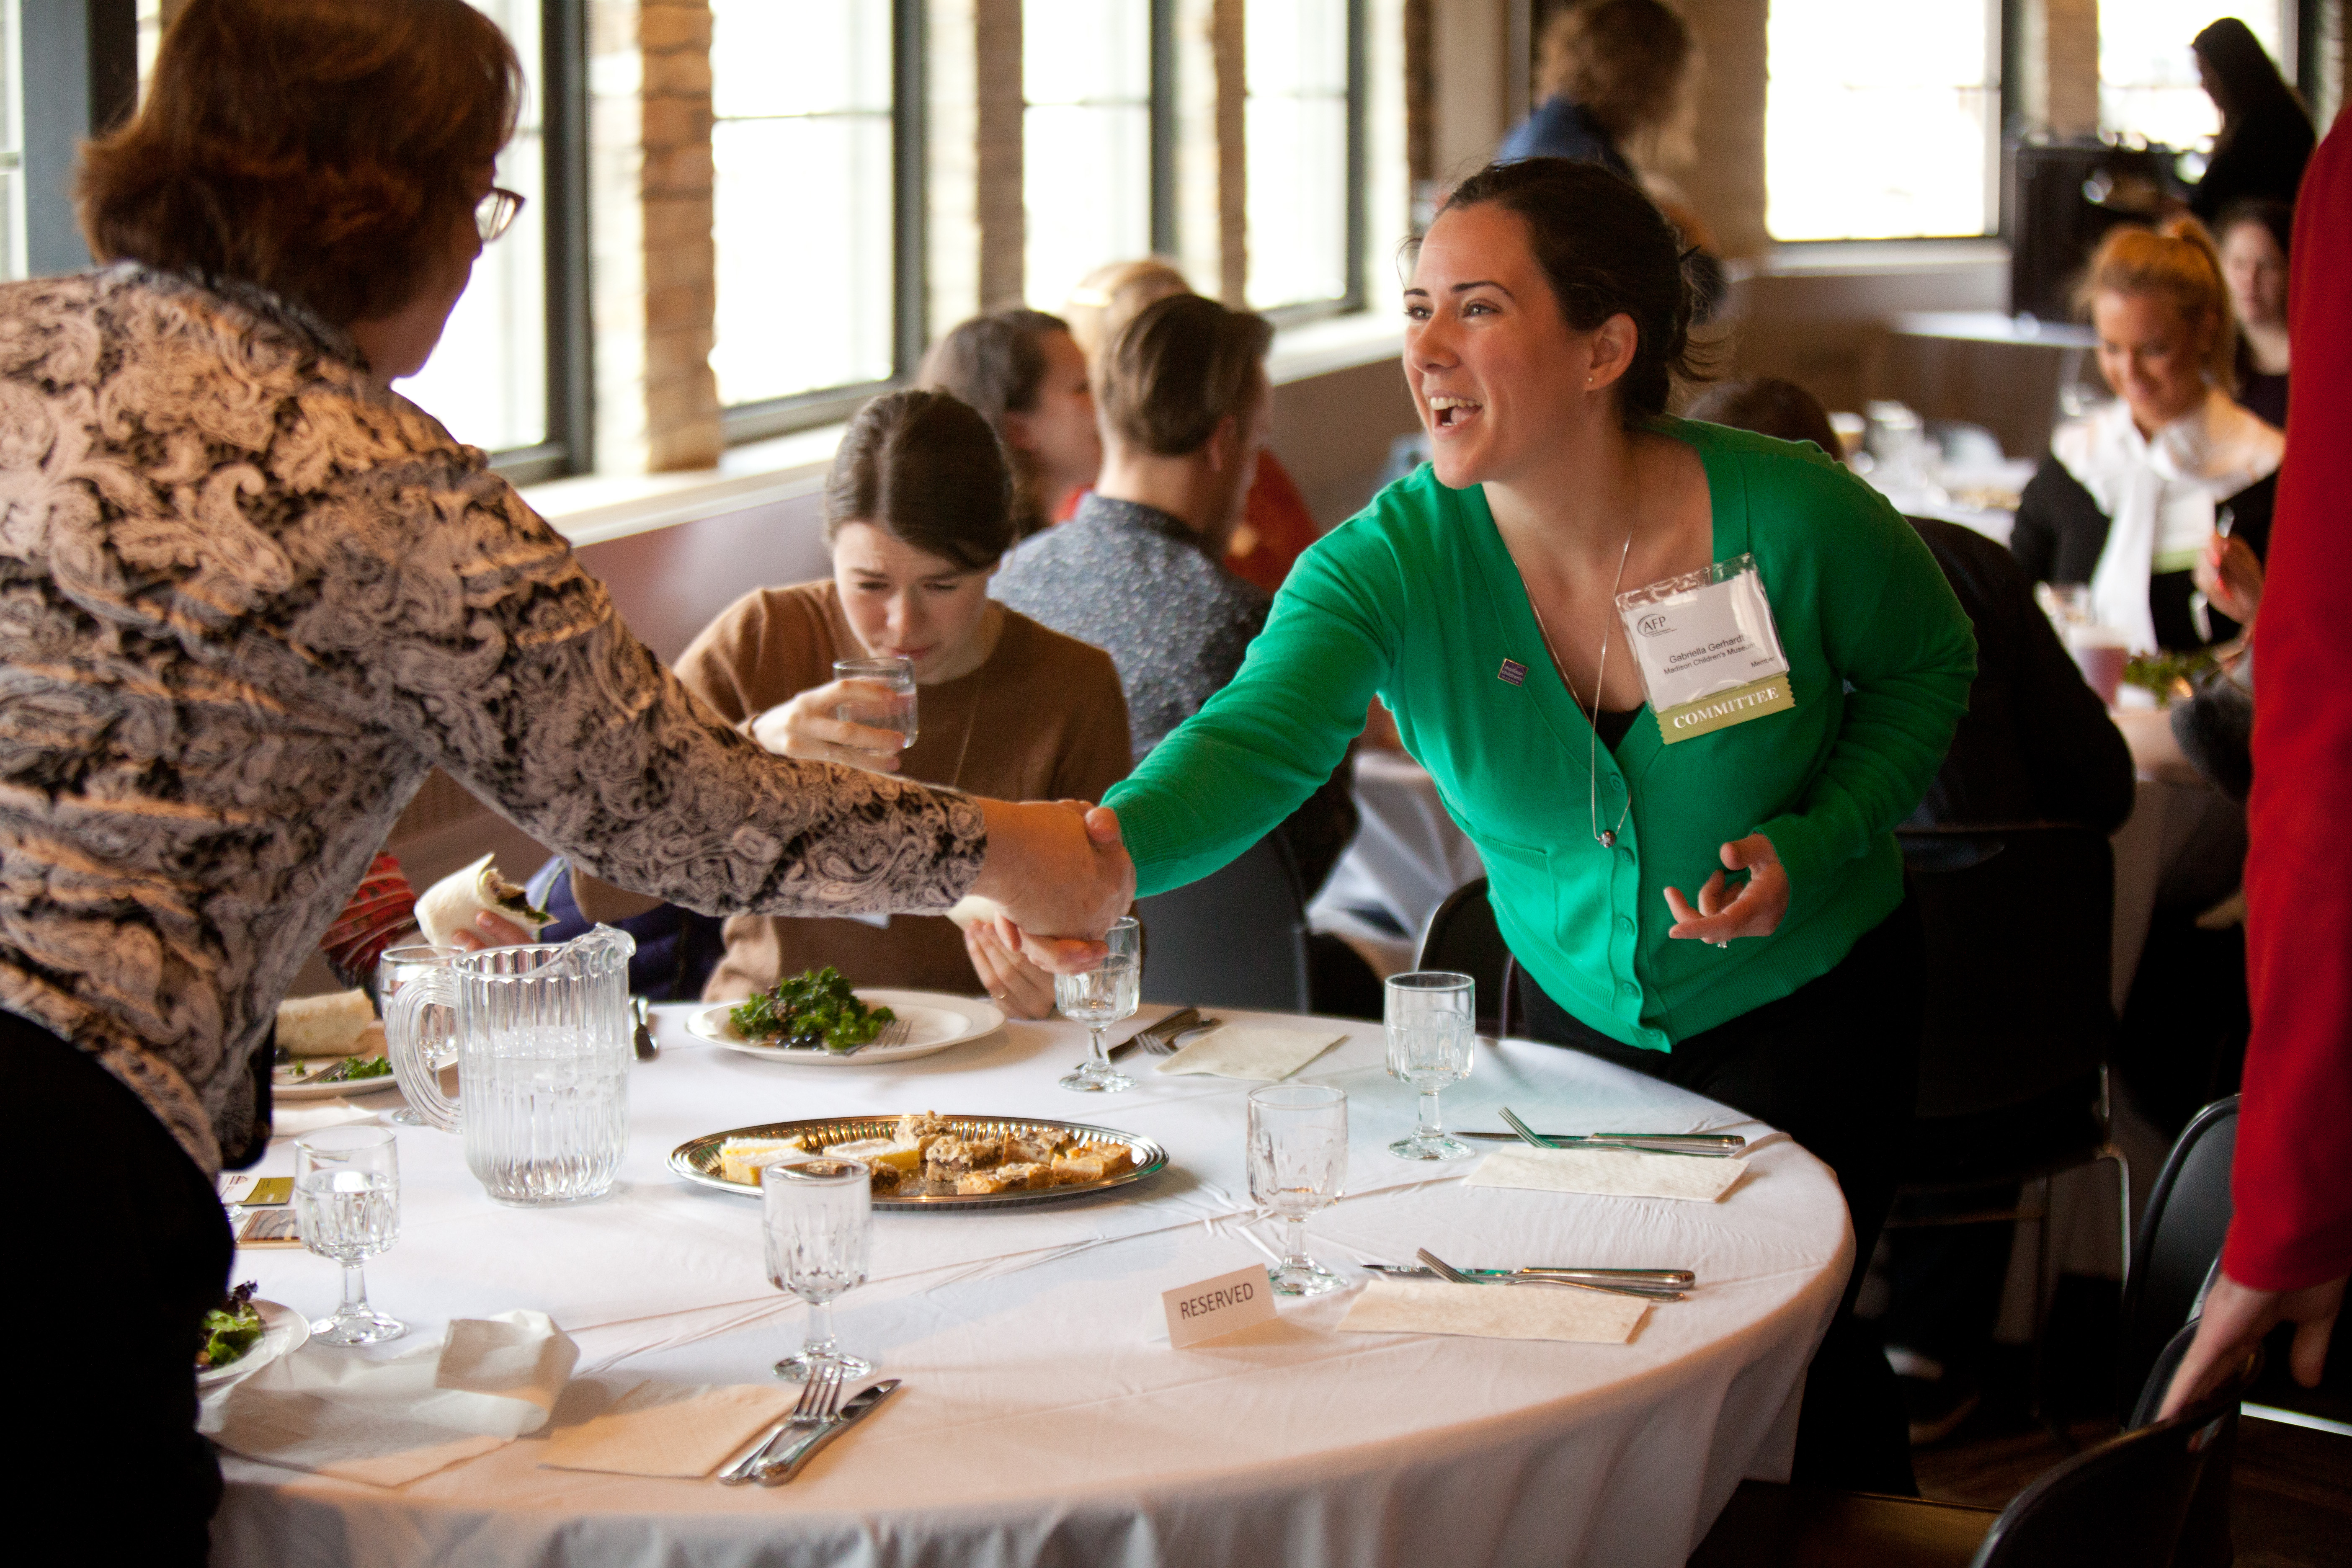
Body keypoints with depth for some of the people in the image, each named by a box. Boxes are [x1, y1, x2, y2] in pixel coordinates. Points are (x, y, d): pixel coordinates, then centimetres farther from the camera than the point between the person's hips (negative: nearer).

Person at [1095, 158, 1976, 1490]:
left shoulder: (1792, 519, -25)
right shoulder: (1391, 566, -24)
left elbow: (1926, 667, -5)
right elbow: (1254, 746, -39)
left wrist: (1816, 844, -21)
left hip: (1811, 996, -2)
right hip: (1581, 1006, 2)